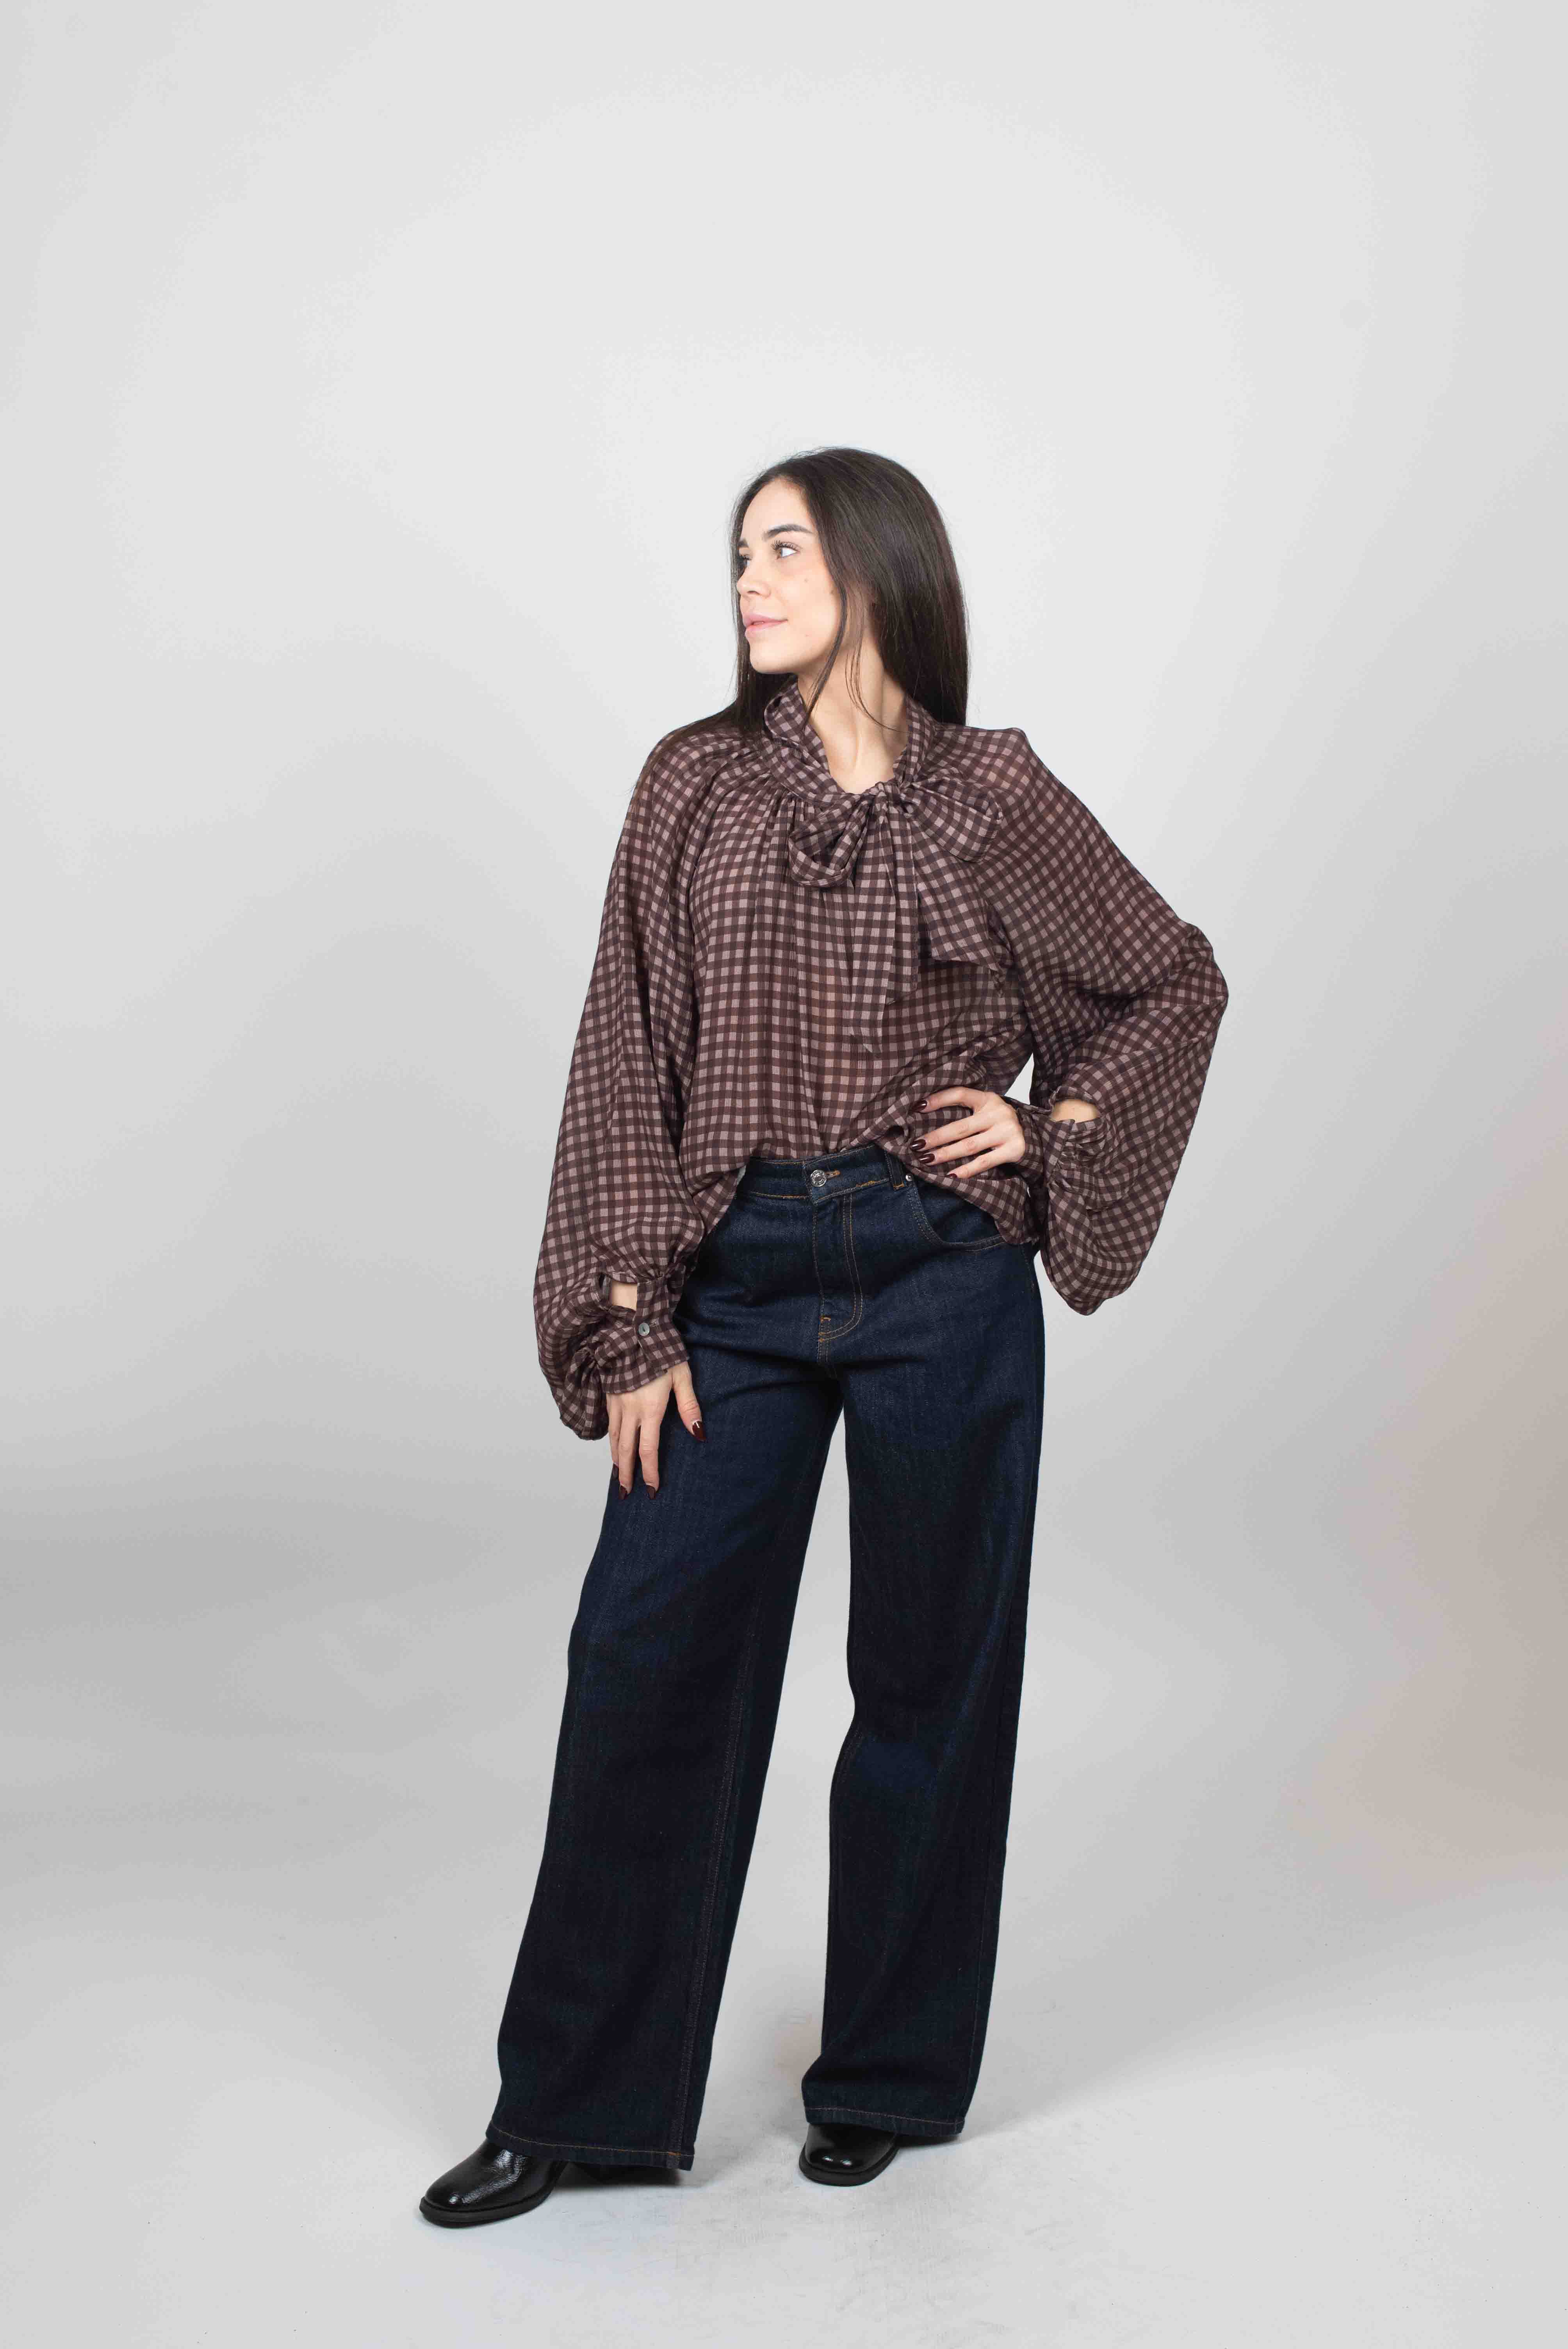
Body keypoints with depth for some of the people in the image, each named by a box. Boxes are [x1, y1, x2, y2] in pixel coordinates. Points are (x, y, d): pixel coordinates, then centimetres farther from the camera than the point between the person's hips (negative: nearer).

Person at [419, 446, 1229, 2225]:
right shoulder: (694, 784, 4)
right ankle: (580, 2104, 16)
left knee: (929, 1676, 8)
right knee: (646, 1659, 0)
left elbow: (1177, 981, 13)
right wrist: (630, 1323, -3)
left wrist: (1052, 1128, 1)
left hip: (945, 1287, -1)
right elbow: (629, 1055, 2)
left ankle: (887, 2078, 28)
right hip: (739, 1277, 1)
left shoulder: (994, 795, 1)